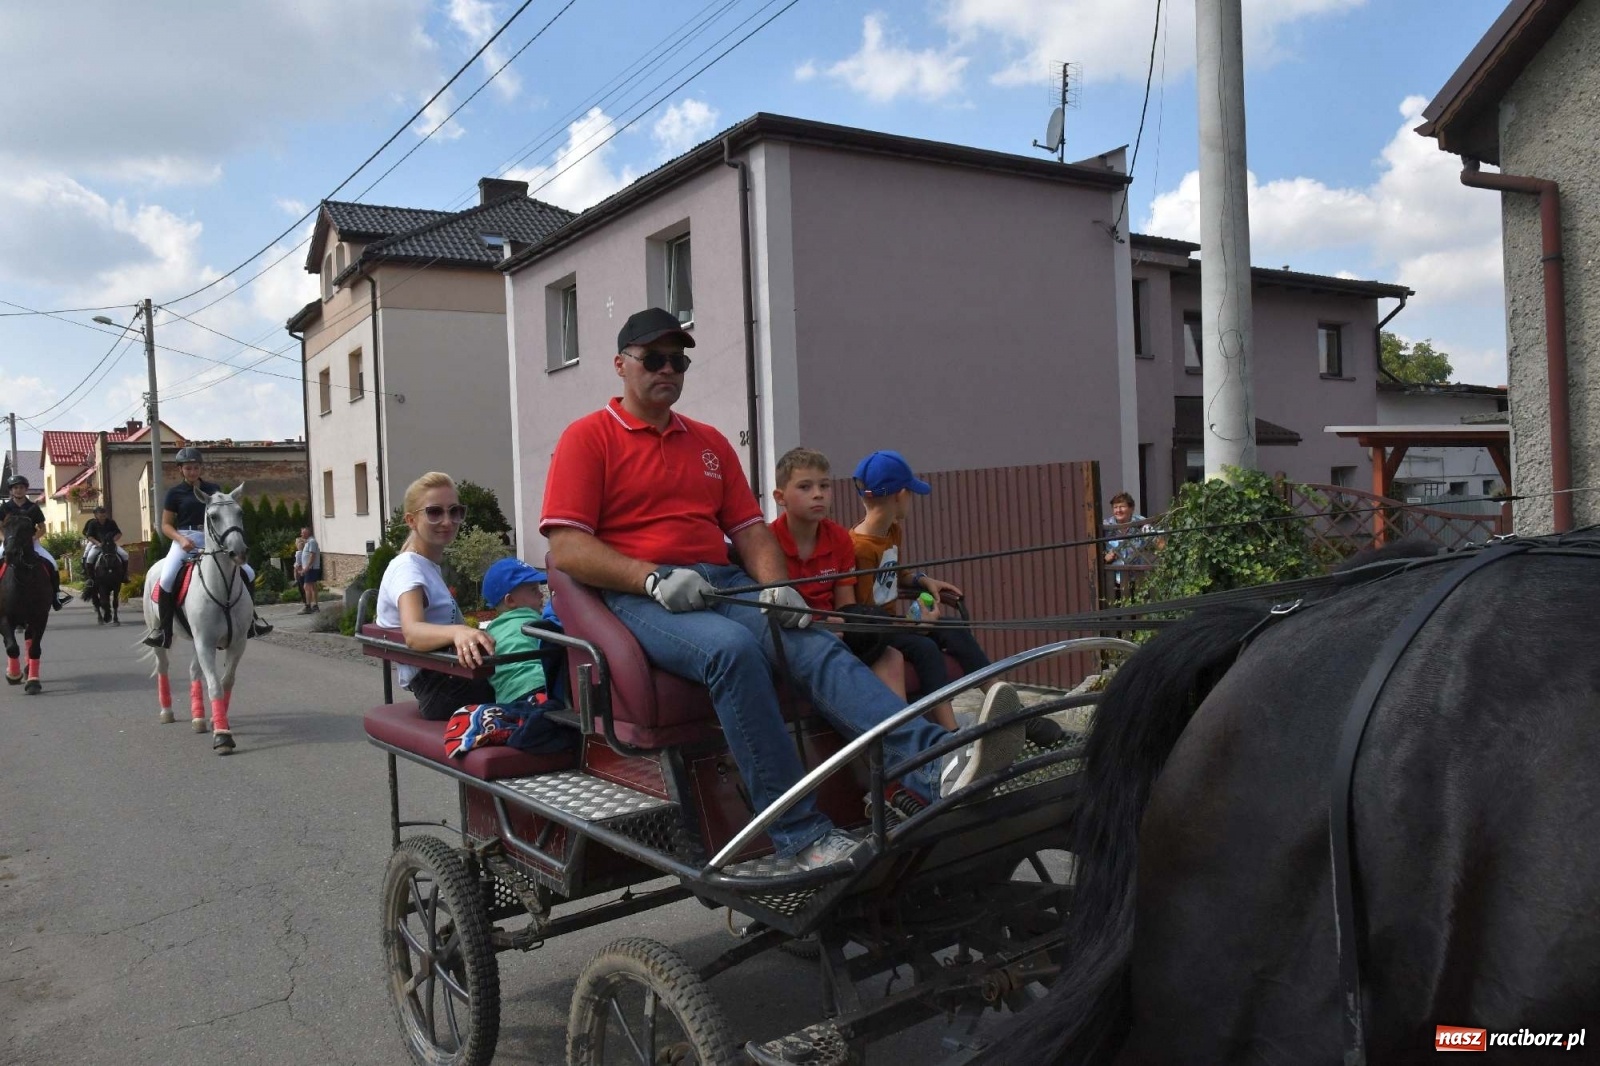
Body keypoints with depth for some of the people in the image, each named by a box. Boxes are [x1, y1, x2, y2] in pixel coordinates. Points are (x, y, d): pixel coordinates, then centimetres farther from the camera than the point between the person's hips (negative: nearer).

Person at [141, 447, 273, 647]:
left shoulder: (214, 489, 11)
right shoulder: (175, 493, 4)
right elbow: (166, 525, 5)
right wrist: (181, 539, -14)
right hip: (185, 541, -3)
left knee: (248, 573, -7)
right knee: (167, 578, -27)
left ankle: (251, 618, 8)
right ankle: (163, 630, -15)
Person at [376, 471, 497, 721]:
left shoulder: (431, 567, 19)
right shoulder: (407, 567, -10)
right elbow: (412, 632, -31)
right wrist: (457, 632, -50)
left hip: (453, 683, 9)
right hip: (441, 692, -9)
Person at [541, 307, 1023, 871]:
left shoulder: (709, 442, 23)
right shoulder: (587, 438, 7)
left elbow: (750, 529, 16)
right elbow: (565, 549, -5)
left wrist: (777, 588, -5)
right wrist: (655, 579, -18)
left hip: (722, 586, 5)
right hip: (636, 597, -5)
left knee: (814, 641, -24)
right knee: (733, 647, -35)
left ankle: (935, 766, -42)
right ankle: (801, 835, -34)